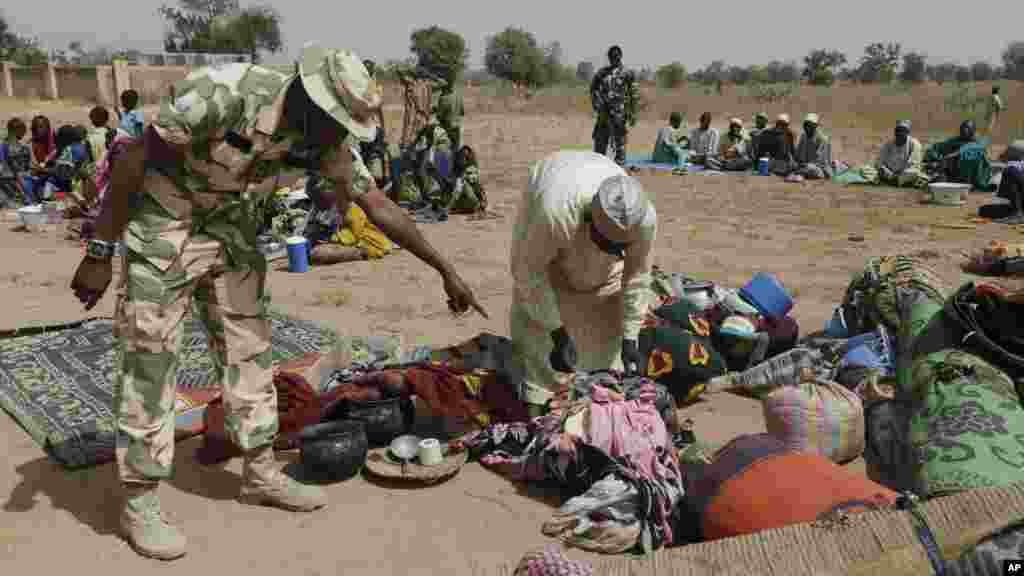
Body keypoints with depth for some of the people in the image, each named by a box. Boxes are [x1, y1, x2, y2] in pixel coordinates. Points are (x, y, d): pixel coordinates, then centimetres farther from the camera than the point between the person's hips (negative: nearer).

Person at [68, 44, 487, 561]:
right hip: (162, 225, -6)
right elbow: (134, 158, -23)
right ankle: (139, 502, 10)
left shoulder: (324, 135, -12)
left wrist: (446, 271, -5)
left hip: (230, 225, 6)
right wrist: (99, 251, -21)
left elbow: (379, 206, -6)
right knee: (149, 361, -2)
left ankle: (260, 473, 22)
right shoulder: (226, 93, -31)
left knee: (249, 348, 8)